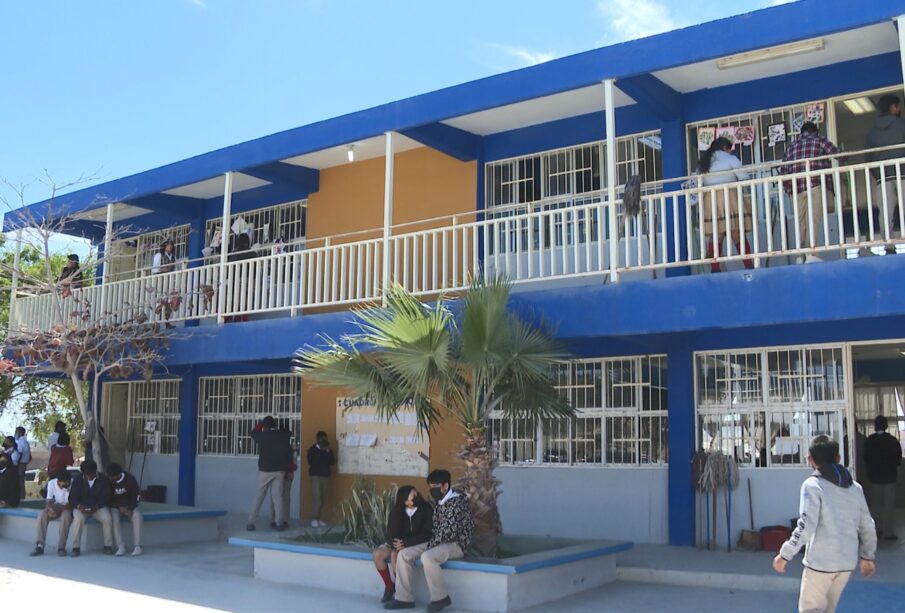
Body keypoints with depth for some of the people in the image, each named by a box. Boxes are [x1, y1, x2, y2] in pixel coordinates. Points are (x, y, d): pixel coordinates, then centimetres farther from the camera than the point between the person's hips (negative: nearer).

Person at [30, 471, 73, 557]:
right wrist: (51, 508, -35)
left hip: (67, 507, -3)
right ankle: (39, 546, -21)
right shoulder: (51, 483, -12)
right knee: (42, 515, -26)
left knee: (66, 515, -36)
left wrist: (60, 509, -35)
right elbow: (49, 502, -13)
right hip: (56, 506, 3)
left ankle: (61, 547, -27)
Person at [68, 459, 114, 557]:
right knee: (78, 518, -34)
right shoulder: (78, 480, -1)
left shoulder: (103, 480, -2)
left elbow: (105, 497, -5)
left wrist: (96, 507, -23)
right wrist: (79, 506, -25)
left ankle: (108, 546, -14)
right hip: (81, 507, 0)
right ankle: (76, 547, -24)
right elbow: (72, 497, -4)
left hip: (98, 506, 0)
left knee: (107, 518, -29)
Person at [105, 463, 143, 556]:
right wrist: (120, 507, -21)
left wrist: (129, 509, -22)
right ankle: (121, 546, -32)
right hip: (115, 507, 0)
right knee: (114, 518, -34)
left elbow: (134, 497, -5)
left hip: (129, 506, 0)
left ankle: (137, 546, -30)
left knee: (138, 517, -30)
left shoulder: (130, 479, -10)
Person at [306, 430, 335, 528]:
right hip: (316, 475, -4)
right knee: (316, 497, -12)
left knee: (322, 498, 2)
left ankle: (318, 518, 10)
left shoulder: (328, 450, 9)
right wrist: (321, 452, -15)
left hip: (325, 475, 4)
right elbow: (311, 462, -15)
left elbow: (332, 462, 1)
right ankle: (314, 519, -7)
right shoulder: (312, 449, -3)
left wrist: (328, 452, -11)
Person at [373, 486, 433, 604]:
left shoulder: (426, 509, -17)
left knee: (395, 555, -30)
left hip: (418, 545, -4)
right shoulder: (396, 511, -8)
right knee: (377, 554, -20)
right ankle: (389, 586, -3)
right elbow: (391, 533, -9)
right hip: (399, 543, 4)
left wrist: (406, 542, -26)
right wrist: (397, 544, -30)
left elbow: (427, 534, -18)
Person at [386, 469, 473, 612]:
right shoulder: (441, 503, 14)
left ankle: (441, 598, -18)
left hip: (456, 544, -9)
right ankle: (405, 598, -3)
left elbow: (450, 531, -22)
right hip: (439, 543, 9)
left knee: (427, 557, -35)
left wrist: (431, 544, -15)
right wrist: (430, 543, -1)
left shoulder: (457, 502, -16)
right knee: (404, 554, -5)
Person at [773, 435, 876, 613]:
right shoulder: (855, 487, 8)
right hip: (847, 561, 6)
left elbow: (806, 525, -18)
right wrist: (867, 556, 25)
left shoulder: (813, 485, -9)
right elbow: (867, 526, 12)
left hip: (821, 561, -6)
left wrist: (785, 555, -13)